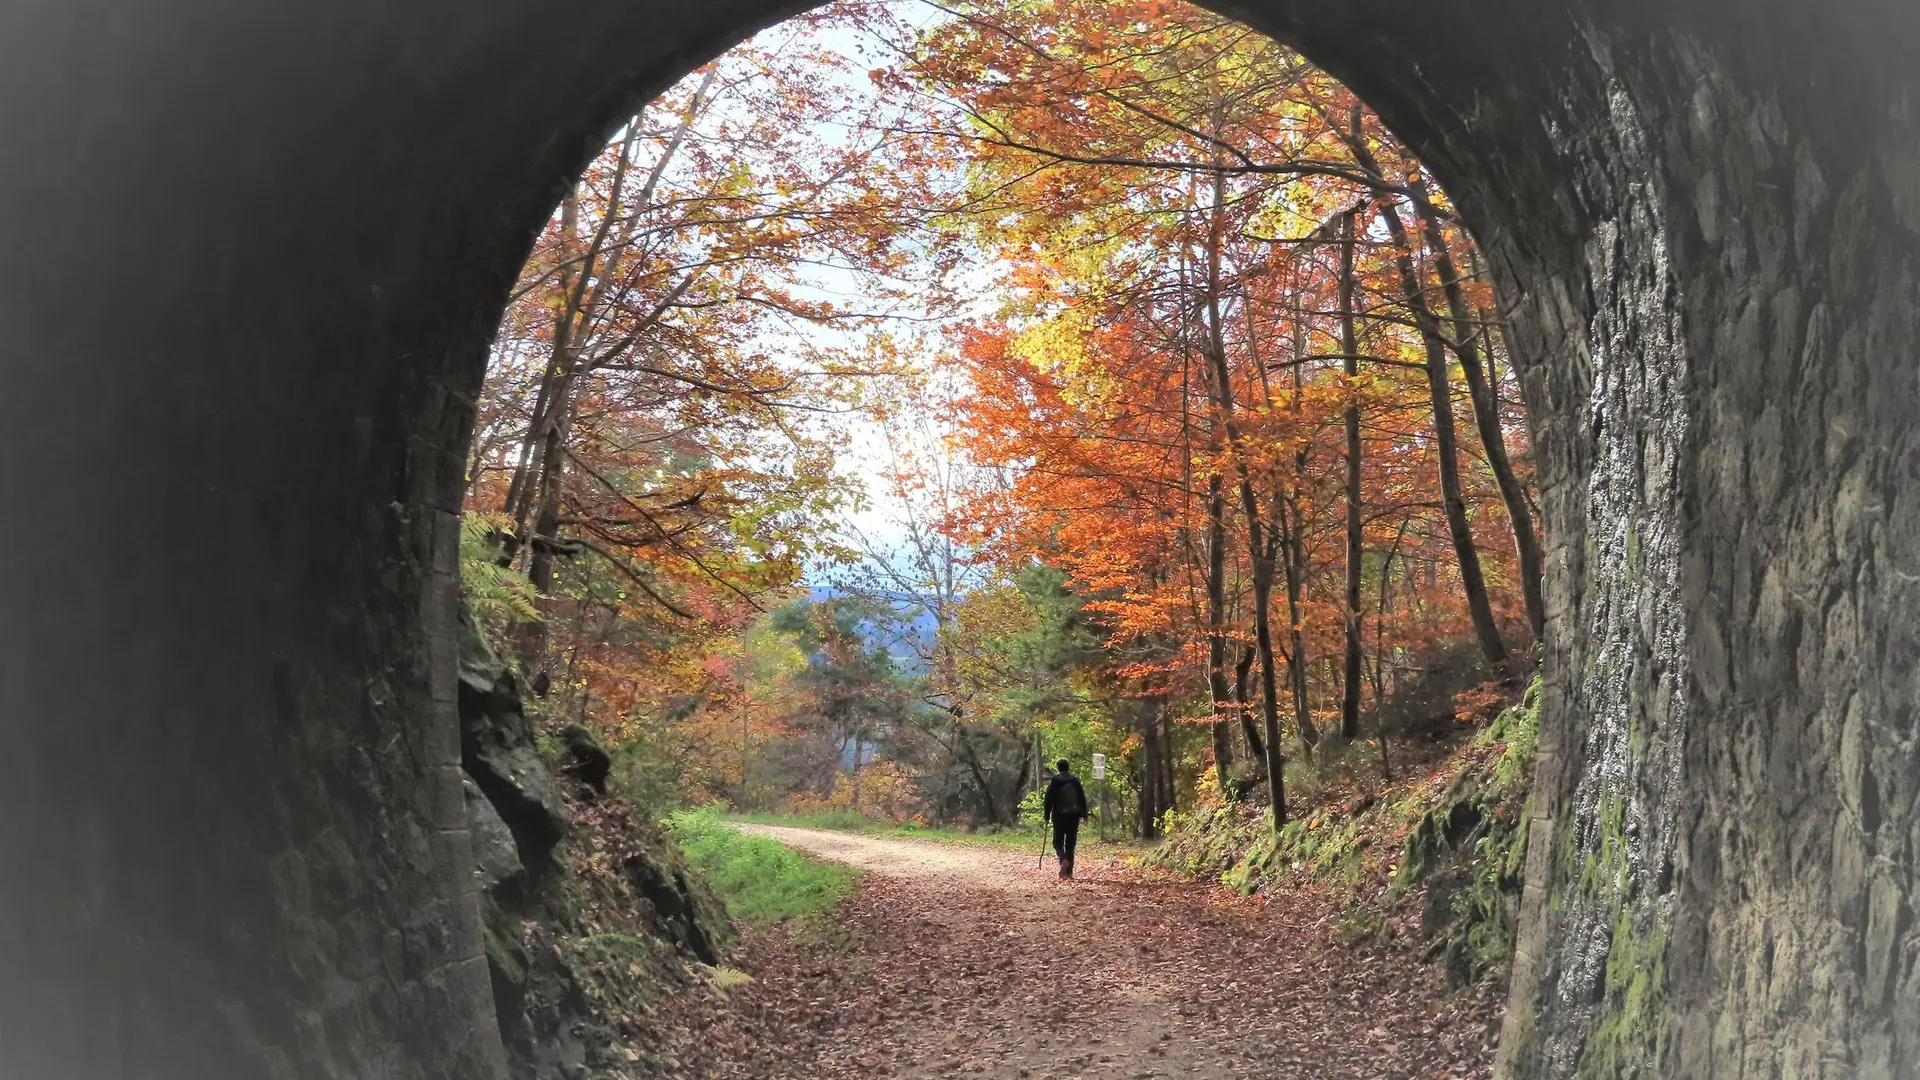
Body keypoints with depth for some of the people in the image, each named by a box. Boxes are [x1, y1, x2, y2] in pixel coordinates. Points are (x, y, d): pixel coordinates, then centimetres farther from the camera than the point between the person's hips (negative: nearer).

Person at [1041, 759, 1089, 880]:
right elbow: (1082, 798, 4)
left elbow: (1048, 800, -5)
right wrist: (1084, 814, 9)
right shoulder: (1075, 780, 3)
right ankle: (1069, 872, 6)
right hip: (1074, 816, 2)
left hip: (1059, 816, -2)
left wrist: (1046, 815, 0)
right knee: (1070, 844, 8)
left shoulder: (1054, 781, -4)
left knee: (1058, 842, 8)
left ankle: (1063, 860, -22)